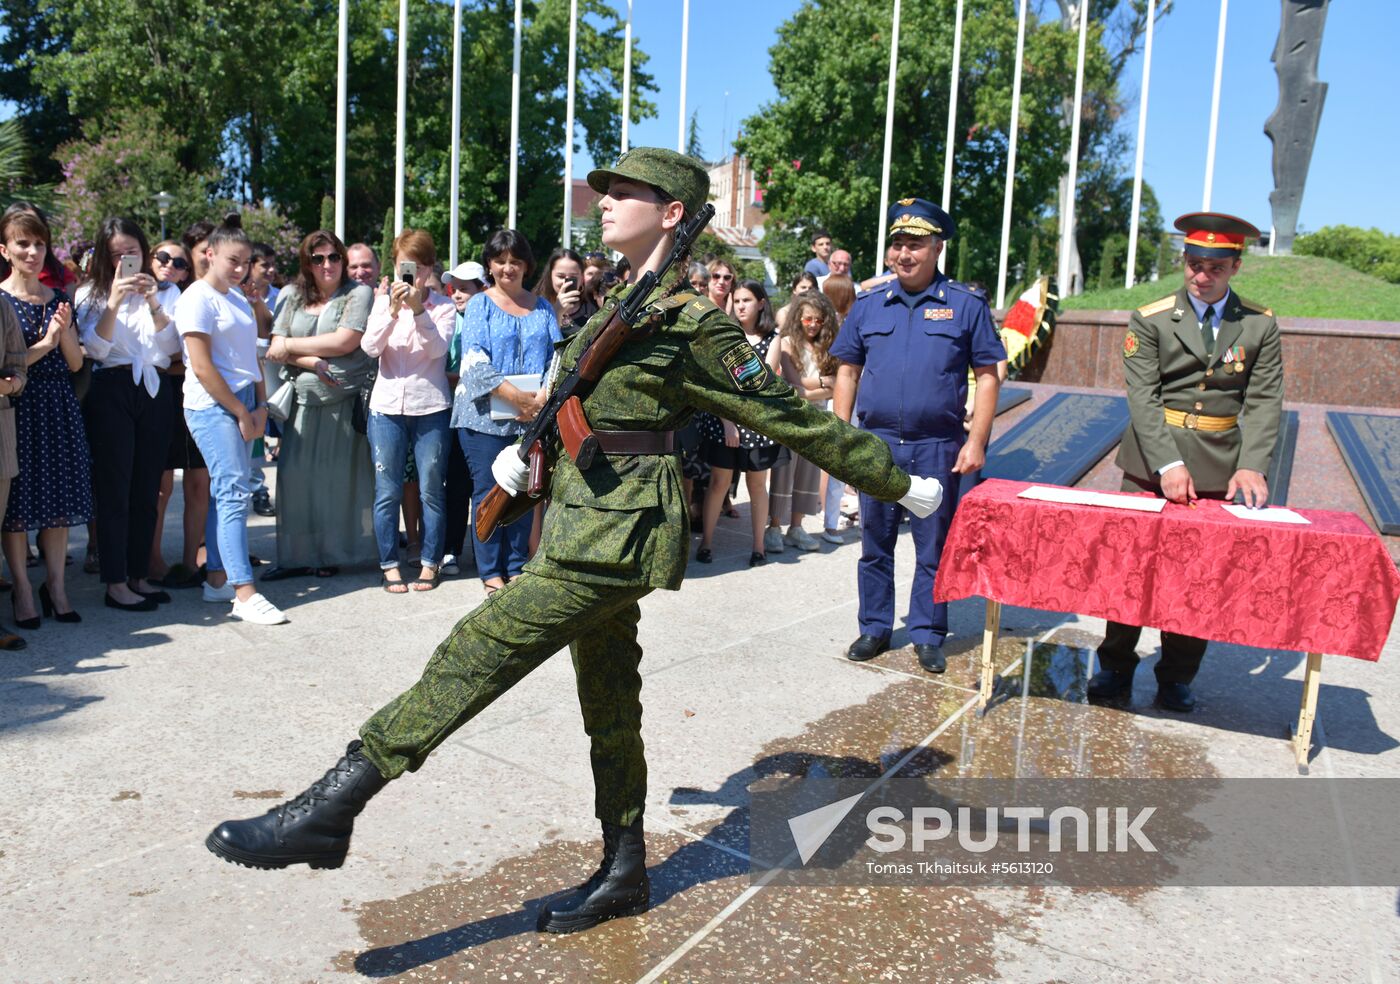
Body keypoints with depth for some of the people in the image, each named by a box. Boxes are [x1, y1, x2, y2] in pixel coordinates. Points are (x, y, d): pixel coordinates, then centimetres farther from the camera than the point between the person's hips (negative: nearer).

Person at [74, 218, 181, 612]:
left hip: (155, 393, 3)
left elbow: (173, 347, 1)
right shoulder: (91, 294, 5)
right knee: (114, 490, -3)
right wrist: (114, 303, -18)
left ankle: (140, 576, 17)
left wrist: (154, 305, -12)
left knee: (147, 491, 7)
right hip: (111, 393, -3)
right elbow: (95, 349, -8)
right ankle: (115, 583, 2)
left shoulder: (166, 291, 11)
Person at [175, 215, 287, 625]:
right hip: (211, 406, -8)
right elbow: (202, 367, -13)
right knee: (234, 491, -13)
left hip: (241, 405, 8)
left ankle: (217, 578, 17)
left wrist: (260, 406, 6)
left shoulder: (239, 298, 17)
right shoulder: (198, 299, -7)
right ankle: (244, 592, -14)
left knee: (225, 491, 10)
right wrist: (241, 411, -11)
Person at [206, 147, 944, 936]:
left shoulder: (694, 326, -9)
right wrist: (529, 448, 10)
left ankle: (329, 810, -9)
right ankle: (624, 876, 27)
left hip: (621, 533, -9)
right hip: (593, 528, 9)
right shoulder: (621, 306, 16)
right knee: (609, 706, 14)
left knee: (480, 652, -13)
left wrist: (900, 485, 0)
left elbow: (798, 419, -5)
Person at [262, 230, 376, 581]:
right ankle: (297, 555, 8)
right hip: (303, 400, 4)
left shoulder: (358, 294, 0)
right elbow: (276, 348, 5)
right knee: (295, 474, 0)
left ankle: (330, 554, 10)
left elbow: (345, 342, -12)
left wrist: (290, 346, -3)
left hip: (346, 400, -3)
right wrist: (313, 362, -13)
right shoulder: (291, 295, 12)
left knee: (337, 477, -2)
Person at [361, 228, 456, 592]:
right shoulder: (383, 302, 7)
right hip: (387, 405, 2)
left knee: (430, 491, 4)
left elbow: (438, 349, -14)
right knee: (387, 492, 5)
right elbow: (370, 347, -6)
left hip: (430, 406, -2)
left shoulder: (443, 306, 1)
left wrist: (418, 309, -25)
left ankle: (429, 562, 16)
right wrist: (393, 311, -18)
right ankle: (389, 564, 15)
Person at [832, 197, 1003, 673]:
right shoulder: (869, 305, 8)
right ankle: (875, 628, 23)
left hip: (937, 448, -2)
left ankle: (928, 635, 18)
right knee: (875, 544, 10)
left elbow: (987, 377, 0)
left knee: (933, 547, 5)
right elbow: (847, 371, 11)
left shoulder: (967, 305, 0)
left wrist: (976, 441, -7)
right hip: (876, 444, 3)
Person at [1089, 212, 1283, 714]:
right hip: (1151, 464, -1)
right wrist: (1168, 465, -20)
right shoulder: (1150, 319, -1)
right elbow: (1142, 397, -9)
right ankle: (1115, 669, 17)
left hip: (1221, 470, 1)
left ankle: (1177, 678, 19)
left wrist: (1251, 466, -15)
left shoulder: (1260, 325, 5)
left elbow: (1264, 402, 0)